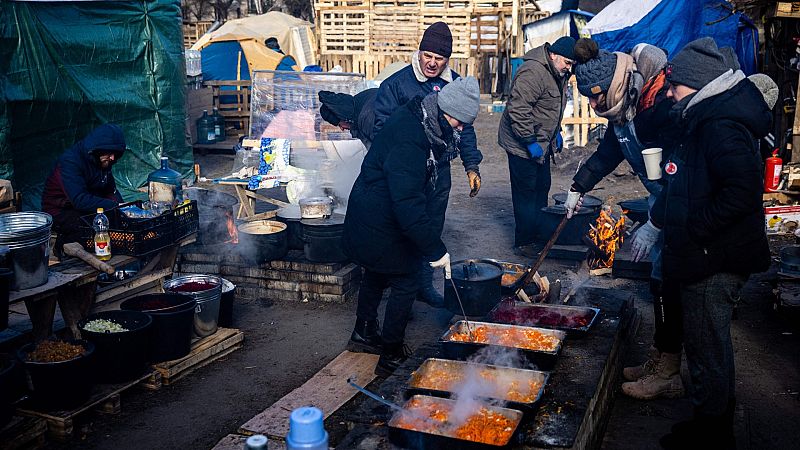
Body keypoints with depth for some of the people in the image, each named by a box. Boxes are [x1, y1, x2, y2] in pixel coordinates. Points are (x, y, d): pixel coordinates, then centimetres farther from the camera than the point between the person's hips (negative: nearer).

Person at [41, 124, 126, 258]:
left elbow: (111, 190, 6)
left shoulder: (103, 161, 1)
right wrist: (114, 206, -36)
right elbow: (80, 200, -33)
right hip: (60, 212, -9)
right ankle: (63, 244, -5)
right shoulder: (71, 160, -24)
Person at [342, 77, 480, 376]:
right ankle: (391, 357, 12)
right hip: (380, 224, -10)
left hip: (372, 214, 10)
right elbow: (408, 202, -35)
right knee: (405, 283, 0)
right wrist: (435, 249, -31)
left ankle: (364, 334, 43)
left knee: (377, 275, 24)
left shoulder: (416, 120, 1)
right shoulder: (409, 140, -31)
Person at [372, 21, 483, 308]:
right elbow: (381, 129, -8)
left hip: (440, 171, 5)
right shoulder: (396, 84, -9)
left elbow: (465, 128, 13)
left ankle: (424, 285, 29)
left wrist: (471, 166, 7)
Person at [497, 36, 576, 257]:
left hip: (542, 144, 10)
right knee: (526, 193, -5)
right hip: (522, 146, -10)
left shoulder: (558, 74, 10)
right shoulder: (532, 73, -24)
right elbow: (518, 110, -28)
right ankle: (524, 243, 4)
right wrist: (530, 141, -25)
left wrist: (556, 132, 19)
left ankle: (539, 234, 28)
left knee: (542, 189, 16)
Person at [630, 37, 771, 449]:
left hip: (714, 260, -11)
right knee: (710, 344, 23)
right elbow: (683, 185, 21)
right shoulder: (703, 119, 13)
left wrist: (691, 230, -24)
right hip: (709, 257, 11)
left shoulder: (721, 126, -21)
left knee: (707, 348, 3)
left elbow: (742, 191, -32)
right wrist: (655, 223, 23)